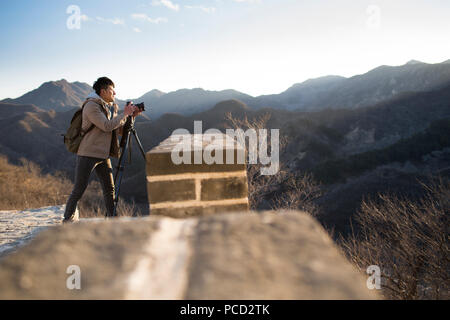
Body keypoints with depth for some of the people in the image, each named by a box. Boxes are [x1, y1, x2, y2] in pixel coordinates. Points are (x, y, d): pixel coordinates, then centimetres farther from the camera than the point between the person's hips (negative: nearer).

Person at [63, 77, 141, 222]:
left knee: (110, 189, 8)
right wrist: (124, 114, -14)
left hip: (103, 155, 8)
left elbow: (120, 130, 14)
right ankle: (67, 220, 8)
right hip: (88, 154, -8)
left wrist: (131, 116, 2)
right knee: (78, 190, -4)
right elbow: (107, 126, -21)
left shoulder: (111, 107, 14)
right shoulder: (91, 106, -12)